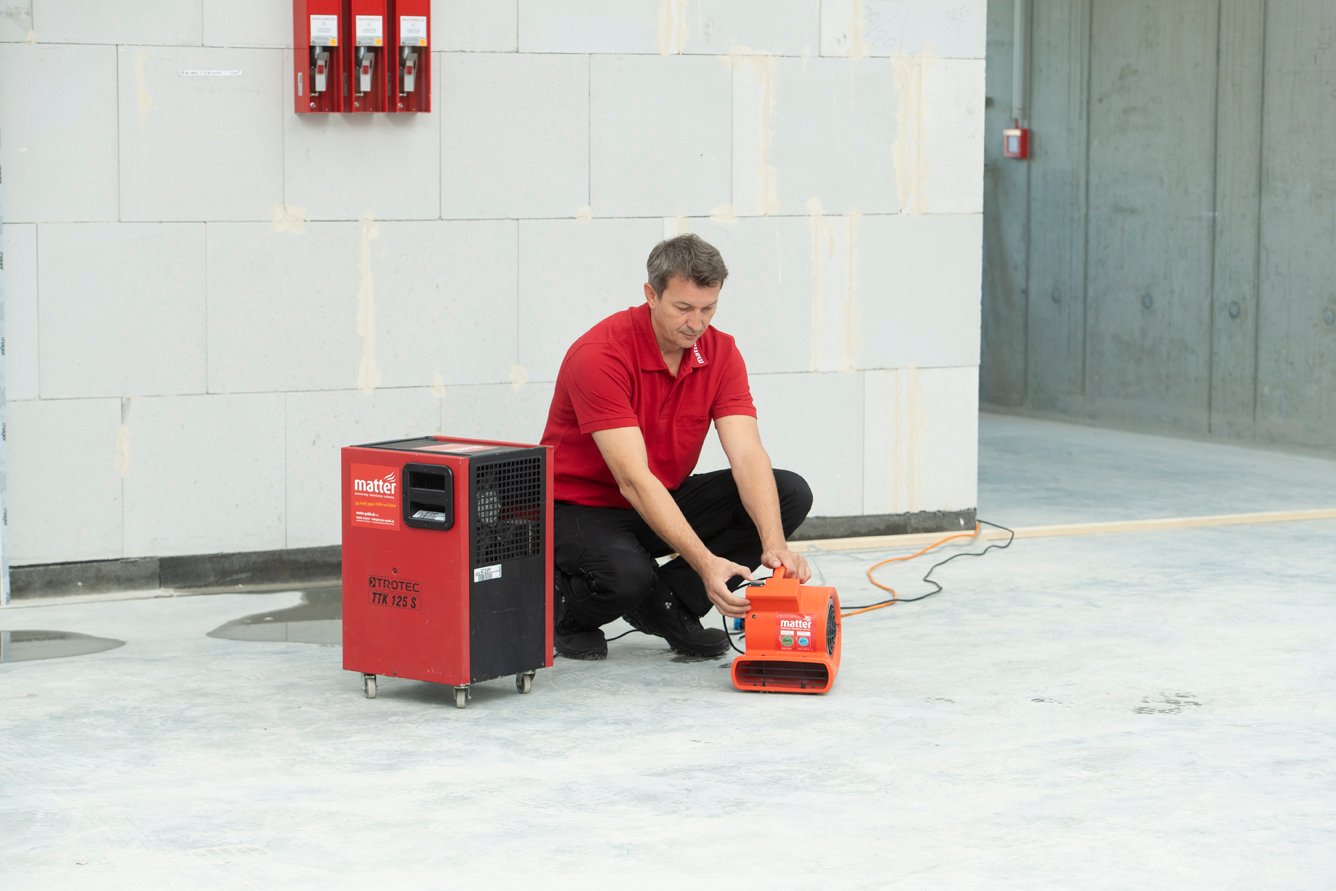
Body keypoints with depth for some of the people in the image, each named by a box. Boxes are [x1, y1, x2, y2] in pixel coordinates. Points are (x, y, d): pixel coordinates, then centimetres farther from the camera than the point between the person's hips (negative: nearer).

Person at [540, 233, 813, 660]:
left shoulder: (720, 353, -9)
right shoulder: (600, 354, -27)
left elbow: (748, 456, -18)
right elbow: (633, 480, -34)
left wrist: (774, 545, -36)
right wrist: (706, 562, -43)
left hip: (665, 501, 6)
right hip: (579, 507, -6)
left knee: (791, 494, -12)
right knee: (628, 575, -39)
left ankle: (668, 600, -2)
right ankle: (567, 607, -2)